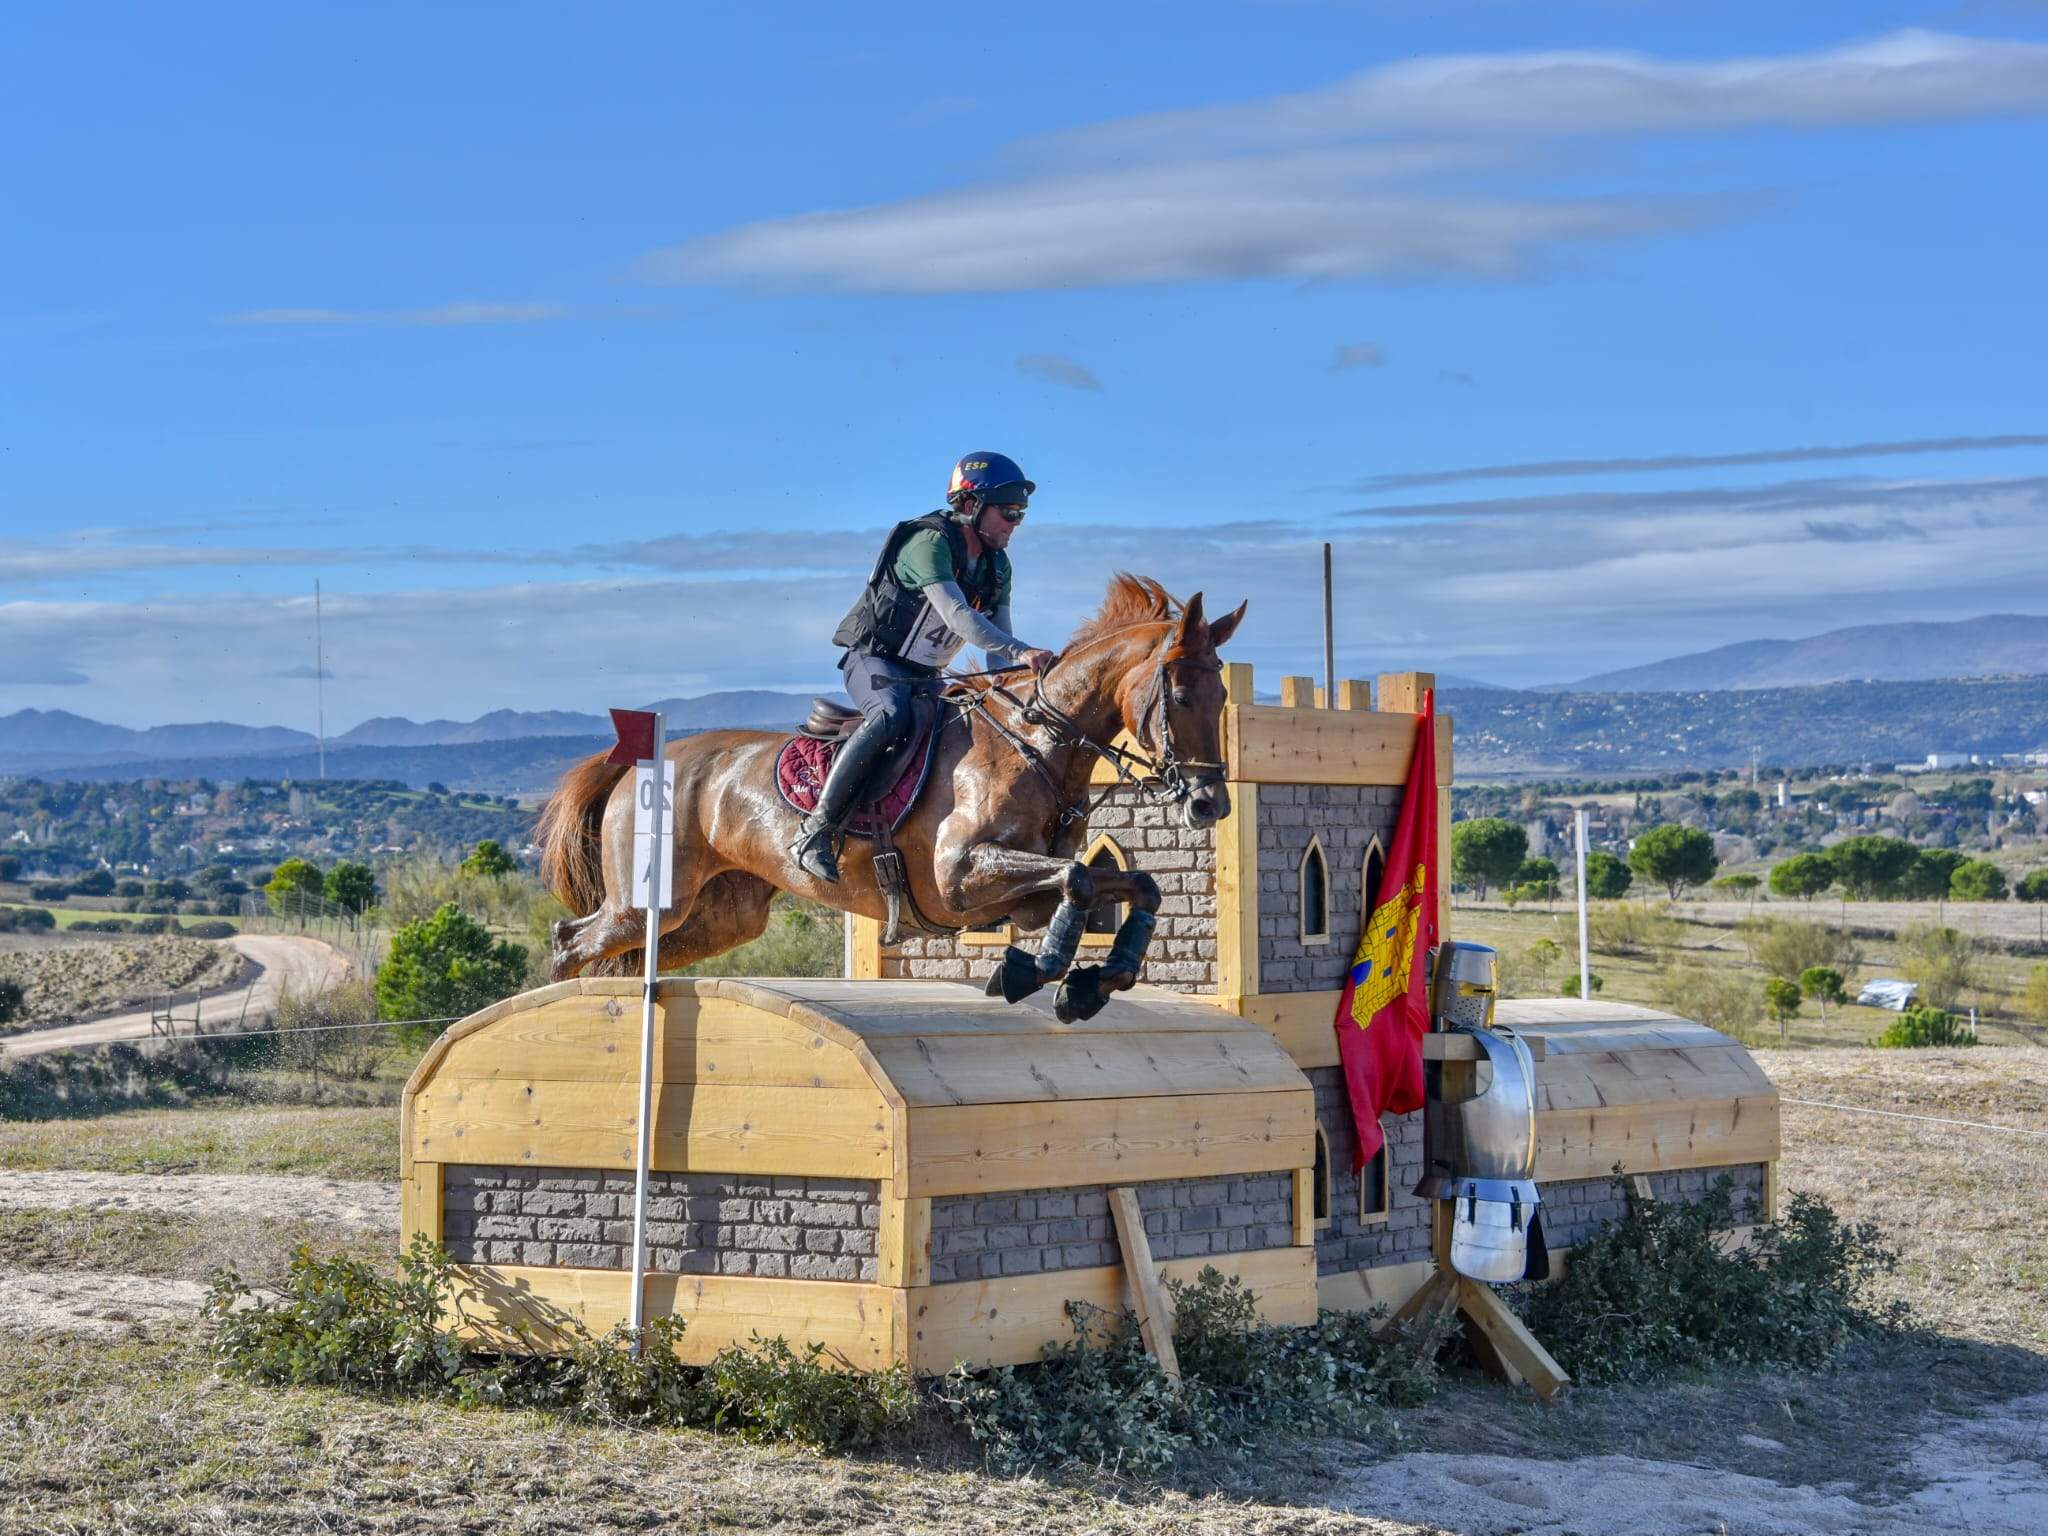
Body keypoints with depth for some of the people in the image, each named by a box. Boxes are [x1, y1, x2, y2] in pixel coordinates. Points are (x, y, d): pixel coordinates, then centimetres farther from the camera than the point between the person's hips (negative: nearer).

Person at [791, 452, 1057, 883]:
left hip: (925, 677, 9)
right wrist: (1021, 653, -38)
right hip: (874, 660, -9)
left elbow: (998, 637, 7)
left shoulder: (997, 566, 8)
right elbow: (957, 616, -30)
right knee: (892, 716, -37)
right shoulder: (929, 543, -19)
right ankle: (816, 831, -37)